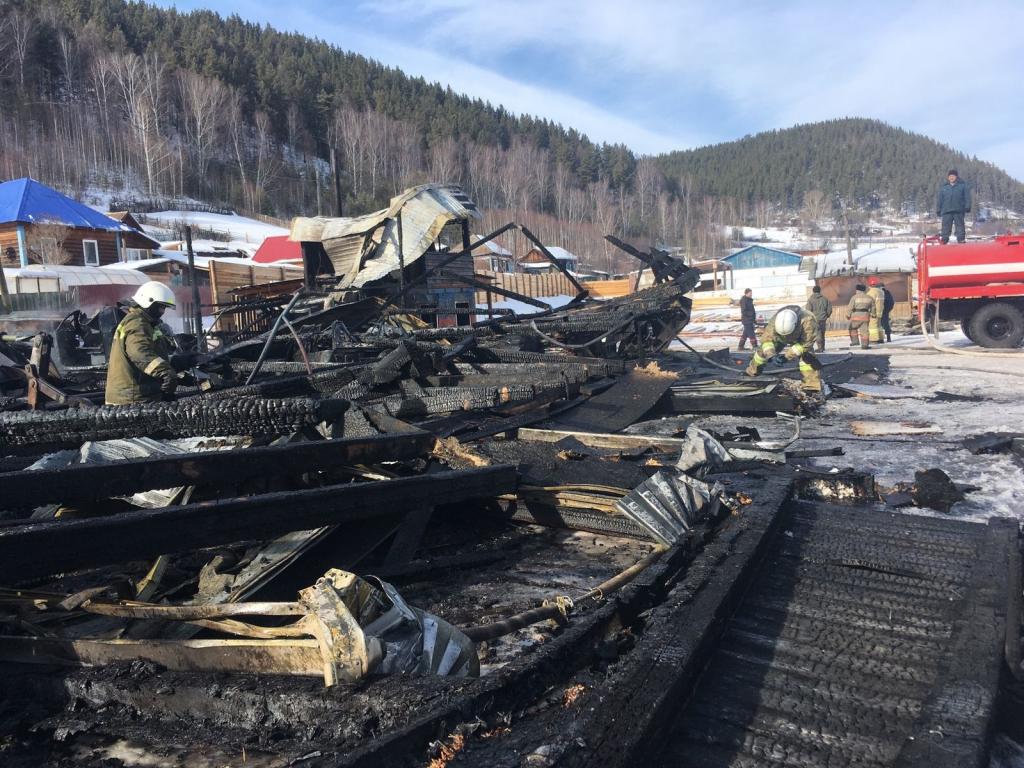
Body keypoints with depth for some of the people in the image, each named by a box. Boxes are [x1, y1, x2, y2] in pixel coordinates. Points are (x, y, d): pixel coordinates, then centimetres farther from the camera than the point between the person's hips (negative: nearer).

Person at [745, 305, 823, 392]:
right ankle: (752, 371, 29)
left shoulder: (807, 321, -46)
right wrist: (768, 352, -45)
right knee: (763, 350, 3)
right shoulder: (775, 321, -38)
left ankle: (812, 385, -22)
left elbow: (806, 342, -38)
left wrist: (790, 354, -41)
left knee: (806, 357, -27)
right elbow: (767, 338, -28)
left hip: (802, 338, -3)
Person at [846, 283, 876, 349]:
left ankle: (854, 341, 8)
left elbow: (850, 307, -7)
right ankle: (864, 345, 0)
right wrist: (872, 314, 31)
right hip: (865, 316, 3)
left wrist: (848, 315, 4)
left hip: (856, 316, -3)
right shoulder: (869, 298, 8)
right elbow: (872, 307, 17)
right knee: (864, 331, 4)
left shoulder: (855, 297, -6)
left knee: (853, 328, 16)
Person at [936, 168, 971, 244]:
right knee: (946, 226, 1)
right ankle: (944, 239, 3)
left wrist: (967, 207, -6)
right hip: (946, 211, 2)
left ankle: (961, 239, 1)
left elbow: (967, 197, 5)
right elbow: (939, 199, 15)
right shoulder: (943, 187, 16)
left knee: (960, 225, 0)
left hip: (959, 210, -2)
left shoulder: (962, 186, 9)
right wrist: (938, 210, 9)